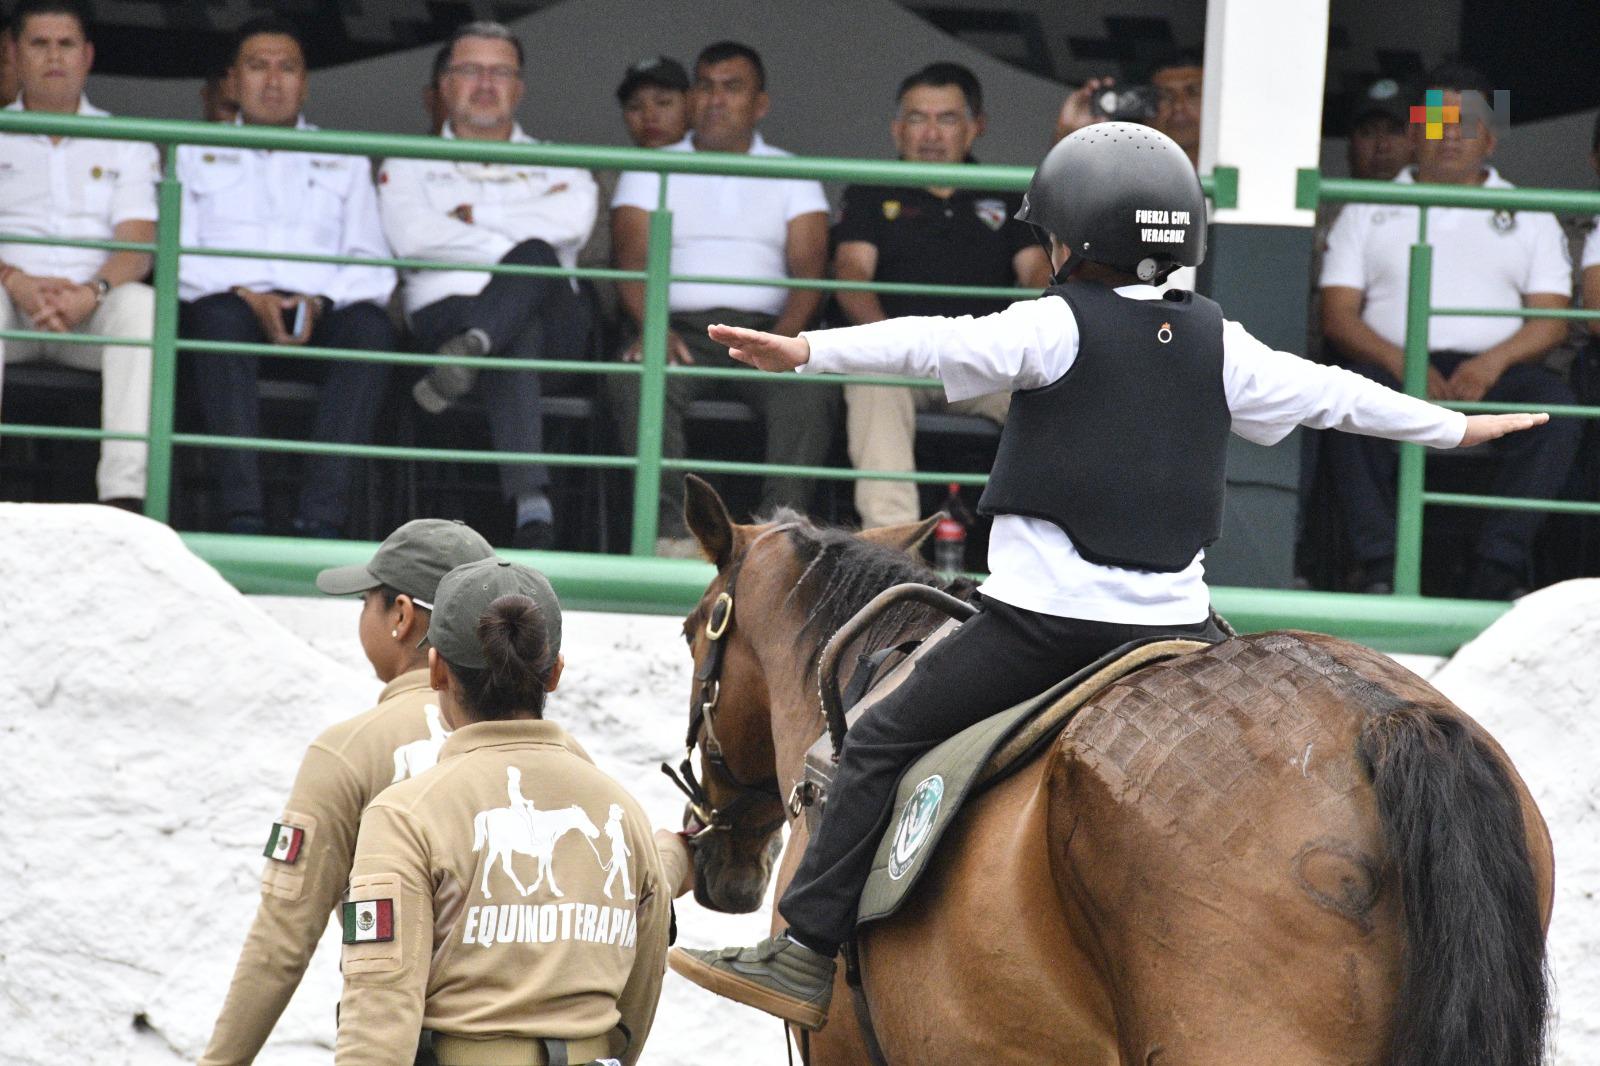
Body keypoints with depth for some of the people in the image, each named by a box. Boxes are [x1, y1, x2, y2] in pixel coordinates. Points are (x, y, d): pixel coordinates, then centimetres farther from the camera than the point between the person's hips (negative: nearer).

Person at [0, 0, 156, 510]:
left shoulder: (127, 146, 18)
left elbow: (138, 242, 3)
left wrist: (92, 292, -19)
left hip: (91, 310, 1)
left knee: (142, 304, -33)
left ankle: (125, 495, -44)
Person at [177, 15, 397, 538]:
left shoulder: (344, 161, 25)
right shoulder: (197, 154, 21)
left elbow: (371, 264, 12)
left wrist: (319, 302, -10)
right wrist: (247, 296, -11)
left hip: (320, 315, 1)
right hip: (231, 301, -1)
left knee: (372, 325, -33)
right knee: (222, 317, -38)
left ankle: (321, 515, -42)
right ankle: (242, 512, -46)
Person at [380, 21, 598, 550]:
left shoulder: (557, 165, 25)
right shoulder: (411, 165, 23)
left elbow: (572, 220, -1)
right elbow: (412, 236, 0)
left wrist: (472, 218, 3)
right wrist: (513, 243, -1)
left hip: (555, 321, 2)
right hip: (447, 310, -2)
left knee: (536, 258, -37)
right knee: (519, 335, -42)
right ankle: (531, 504, -62)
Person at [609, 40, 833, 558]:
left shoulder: (792, 176, 19)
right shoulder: (651, 171, 18)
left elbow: (808, 266, 5)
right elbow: (632, 258, 4)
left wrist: (783, 337, -17)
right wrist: (651, 328, -18)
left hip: (763, 327, 0)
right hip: (680, 328, 0)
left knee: (811, 385, -33)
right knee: (637, 379, -34)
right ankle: (674, 530, -37)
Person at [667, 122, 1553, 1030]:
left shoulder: (1056, 326, -3)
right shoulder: (1217, 344, 12)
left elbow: (939, 344, -19)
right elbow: (1328, 394, 23)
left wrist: (811, 351, -27)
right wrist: (1454, 428, 37)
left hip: (1045, 616, -5)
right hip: (1175, 620, 5)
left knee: (883, 743, 1)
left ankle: (808, 955, -5)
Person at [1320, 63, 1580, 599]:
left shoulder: (1528, 217, 21)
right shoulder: (1367, 212, 20)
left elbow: (1552, 318, 10)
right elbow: (1338, 314, 9)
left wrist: (1493, 362, -12)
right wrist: (1400, 363, -12)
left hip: (1493, 370, 1)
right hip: (1395, 367, 0)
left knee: (1554, 404, -32)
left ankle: (1495, 574, -35)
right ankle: (1379, 570, -37)